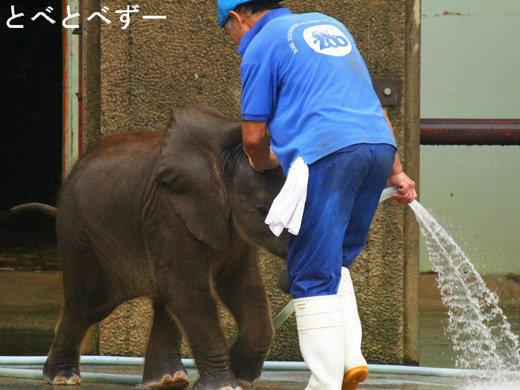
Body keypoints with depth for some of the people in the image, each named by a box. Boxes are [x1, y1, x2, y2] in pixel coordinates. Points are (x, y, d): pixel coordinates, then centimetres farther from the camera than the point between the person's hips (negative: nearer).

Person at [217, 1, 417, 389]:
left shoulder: (261, 46, 6)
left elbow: (254, 137, 6)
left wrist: (262, 164, 28)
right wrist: (396, 170, 28)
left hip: (326, 154, -7)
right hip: (380, 146, 7)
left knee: (314, 276, -2)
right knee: (333, 262, 19)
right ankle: (350, 358, 8)